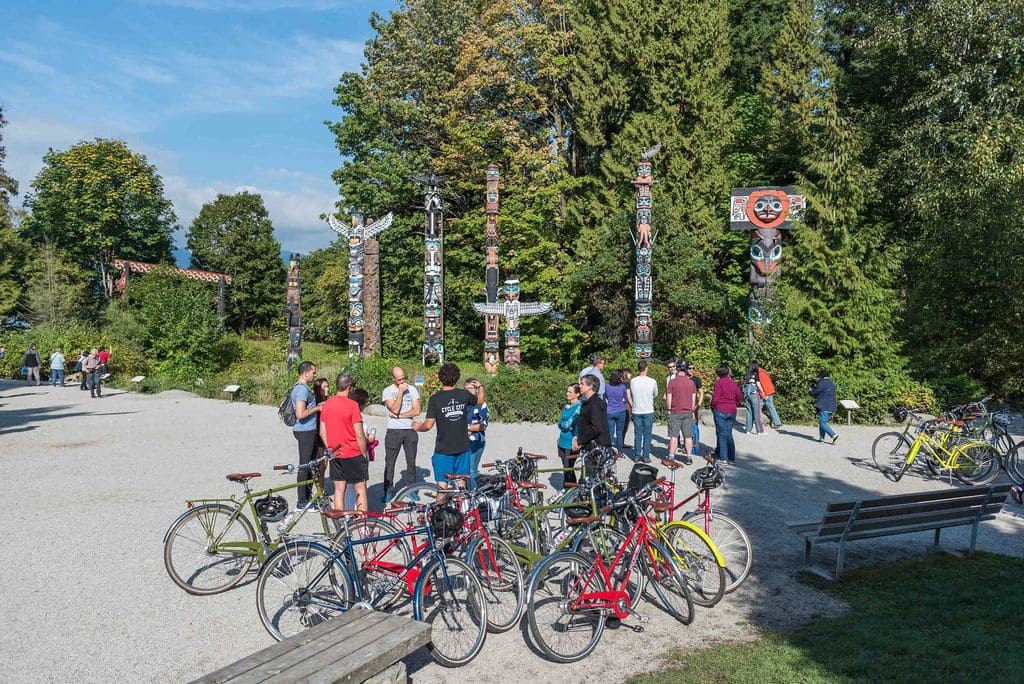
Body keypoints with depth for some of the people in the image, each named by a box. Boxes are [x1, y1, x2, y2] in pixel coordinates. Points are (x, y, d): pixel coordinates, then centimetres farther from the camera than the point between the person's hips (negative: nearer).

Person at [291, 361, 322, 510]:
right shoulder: (302, 389, -20)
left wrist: (317, 405, 13)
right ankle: (302, 501, 4)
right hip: (305, 431, -10)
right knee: (305, 465, -3)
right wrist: (317, 408, -15)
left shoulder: (300, 387, 14)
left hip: (308, 430, 10)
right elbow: (300, 414, -27)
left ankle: (307, 496, 26)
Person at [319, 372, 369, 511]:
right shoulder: (352, 405, -15)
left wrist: (331, 449, 17)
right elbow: (359, 435, -14)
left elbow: (322, 433, 8)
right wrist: (364, 453, -3)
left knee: (339, 490, 12)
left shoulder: (326, 405, 3)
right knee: (360, 490, 3)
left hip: (335, 454, 6)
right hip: (353, 454, -6)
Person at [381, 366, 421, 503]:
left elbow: (416, 411, -4)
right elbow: (395, 409, -15)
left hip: (410, 430, 2)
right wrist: (400, 392, -14)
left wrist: (398, 416, -11)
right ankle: (388, 491, 10)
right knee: (390, 463, 1)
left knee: (411, 462, 8)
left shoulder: (412, 389, 4)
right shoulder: (387, 391, -2)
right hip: (394, 431, -2)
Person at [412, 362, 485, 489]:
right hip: (463, 448, 3)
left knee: (442, 485, 2)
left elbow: (428, 425, -15)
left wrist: (417, 427, 7)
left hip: (443, 450, -3)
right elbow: (480, 401, 20)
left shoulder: (435, 399, -12)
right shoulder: (464, 395, -1)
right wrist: (481, 387, 39)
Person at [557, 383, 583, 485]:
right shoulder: (566, 406, 11)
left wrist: (562, 423, 0)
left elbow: (567, 424, -19)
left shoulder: (579, 407, -13)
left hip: (571, 443, -7)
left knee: (568, 469, -3)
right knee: (566, 468, 13)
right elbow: (560, 424, 7)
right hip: (563, 441, 7)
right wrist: (568, 426, -10)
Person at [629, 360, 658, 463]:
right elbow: (655, 394, 7)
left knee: (637, 434, 9)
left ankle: (636, 456, 13)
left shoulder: (632, 381, -5)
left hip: (636, 412, 2)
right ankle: (646, 456, 7)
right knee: (647, 434, 6)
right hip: (648, 411, -2)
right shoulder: (652, 381, -10)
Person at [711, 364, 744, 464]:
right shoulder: (734, 383, 7)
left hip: (720, 411, -5)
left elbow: (715, 398, -14)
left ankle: (723, 458, 2)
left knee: (721, 434, 2)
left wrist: (712, 407, 2)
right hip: (732, 411, 5)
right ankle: (731, 458, 13)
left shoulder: (719, 382, -10)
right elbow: (740, 398, 10)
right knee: (729, 434, 12)